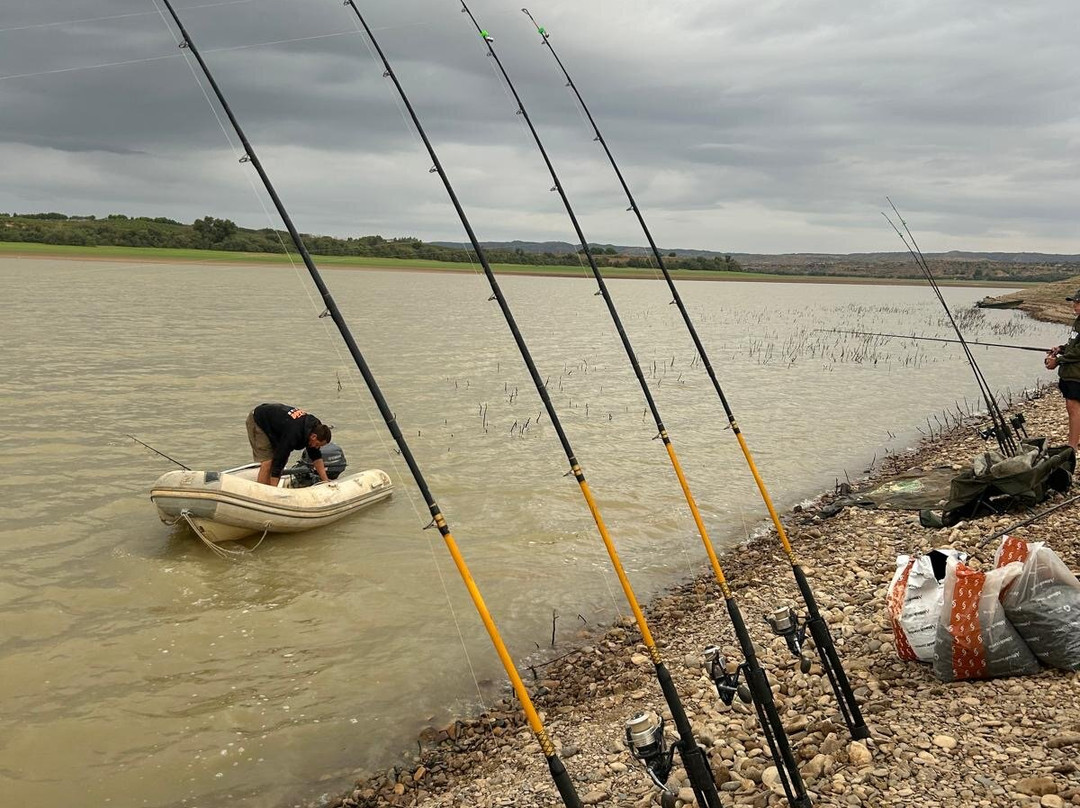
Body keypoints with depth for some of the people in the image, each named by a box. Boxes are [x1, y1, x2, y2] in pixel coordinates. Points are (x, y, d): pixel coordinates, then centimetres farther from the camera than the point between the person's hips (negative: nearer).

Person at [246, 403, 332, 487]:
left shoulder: (315, 426, -14)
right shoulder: (294, 434, -38)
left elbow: (316, 455, -3)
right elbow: (278, 461, -35)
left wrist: (325, 480, -5)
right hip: (257, 421, -9)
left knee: (283, 460, 4)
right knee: (268, 461, -18)